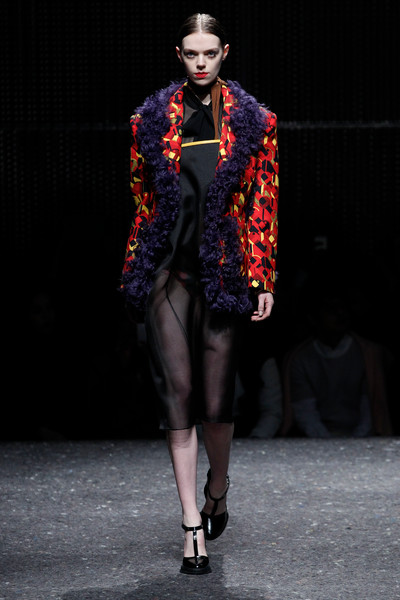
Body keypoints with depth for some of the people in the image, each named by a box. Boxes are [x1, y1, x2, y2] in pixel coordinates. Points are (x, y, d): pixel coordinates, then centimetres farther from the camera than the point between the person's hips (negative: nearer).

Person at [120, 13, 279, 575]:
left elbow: (264, 205, 4)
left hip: (224, 270, -1)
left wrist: (262, 278, -1)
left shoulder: (252, 122, 5)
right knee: (178, 392, -5)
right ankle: (193, 522, -2)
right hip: (169, 271, 1)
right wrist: (138, 269, 11)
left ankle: (217, 489, 32)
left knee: (217, 398, 2)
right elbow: (144, 200, 14)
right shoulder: (152, 120, 8)